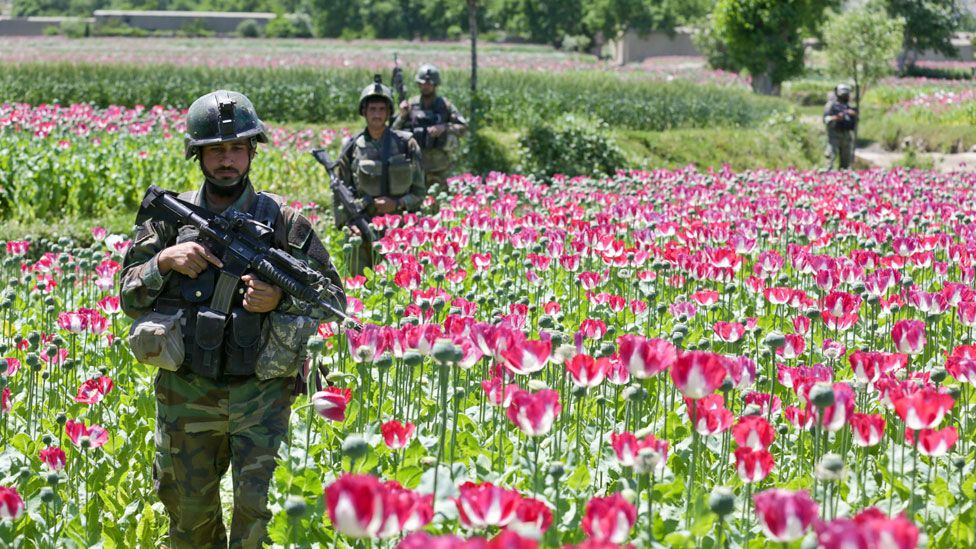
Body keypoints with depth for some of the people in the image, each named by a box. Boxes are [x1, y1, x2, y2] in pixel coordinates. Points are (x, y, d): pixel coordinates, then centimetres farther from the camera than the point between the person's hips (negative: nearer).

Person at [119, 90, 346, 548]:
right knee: (189, 510, 12)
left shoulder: (283, 221, -1)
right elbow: (130, 300, 7)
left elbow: (334, 299, 3)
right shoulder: (170, 217, 4)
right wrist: (163, 261, -12)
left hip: (260, 391, -2)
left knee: (257, 504, -13)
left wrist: (282, 300, -15)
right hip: (187, 392, 2)